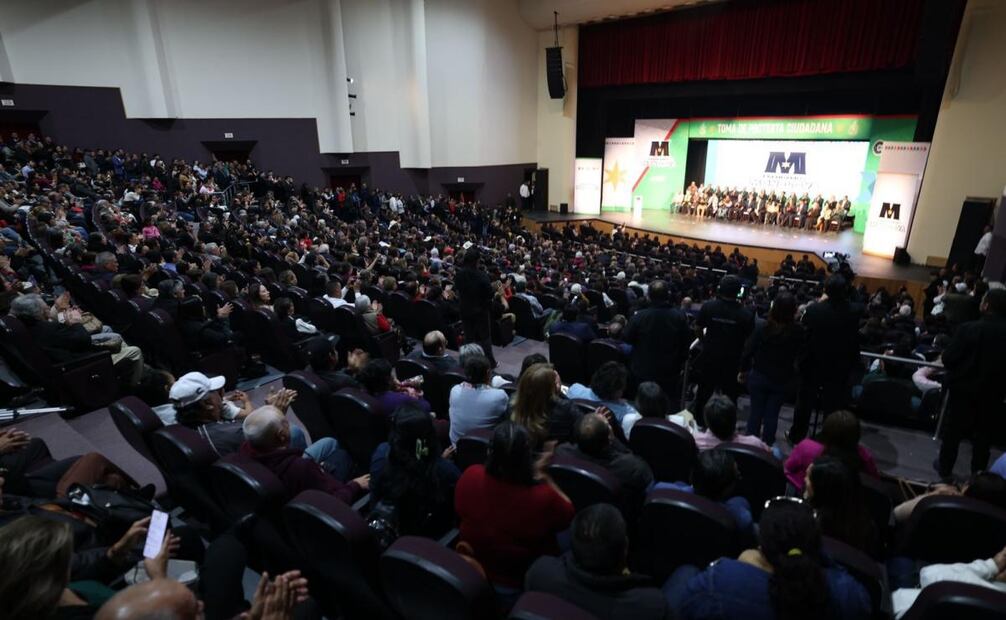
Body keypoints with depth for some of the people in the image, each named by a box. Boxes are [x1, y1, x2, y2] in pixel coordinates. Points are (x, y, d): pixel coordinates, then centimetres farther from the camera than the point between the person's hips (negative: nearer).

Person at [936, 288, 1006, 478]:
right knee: (983, 434, 15)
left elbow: (947, 359, -17)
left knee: (953, 430, 12)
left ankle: (945, 468, 22)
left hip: (964, 389, -3)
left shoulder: (969, 328, -20)